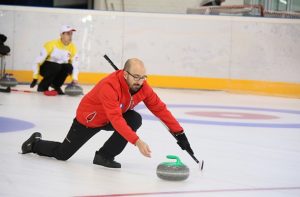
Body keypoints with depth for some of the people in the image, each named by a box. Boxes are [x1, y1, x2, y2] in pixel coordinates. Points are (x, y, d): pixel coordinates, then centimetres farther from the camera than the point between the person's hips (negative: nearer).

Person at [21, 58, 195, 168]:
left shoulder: (143, 87, -20)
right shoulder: (110, 86, -41)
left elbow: (160, 109, -15)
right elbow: (116, 120, -48)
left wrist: (179, 134, -20)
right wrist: (137, 142, -55)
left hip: (112, 118, 6)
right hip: (88, 120, -5)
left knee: (135, 119, -23)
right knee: (62, 154, 3)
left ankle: (105, 156, -9)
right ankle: (35, 143, 36)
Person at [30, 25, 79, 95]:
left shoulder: (72, 48, -6)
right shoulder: (52, 44, -19)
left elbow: (75, 65, -5)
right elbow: (39, 60, -17)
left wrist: (75, 79, -22)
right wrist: (35, 78, -18)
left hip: (59, 70, 4)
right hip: (45, 68, -4)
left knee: (68, 67, -26)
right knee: (56, 67, -35)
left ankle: (56, 86, -4)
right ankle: (42, 86, -14)